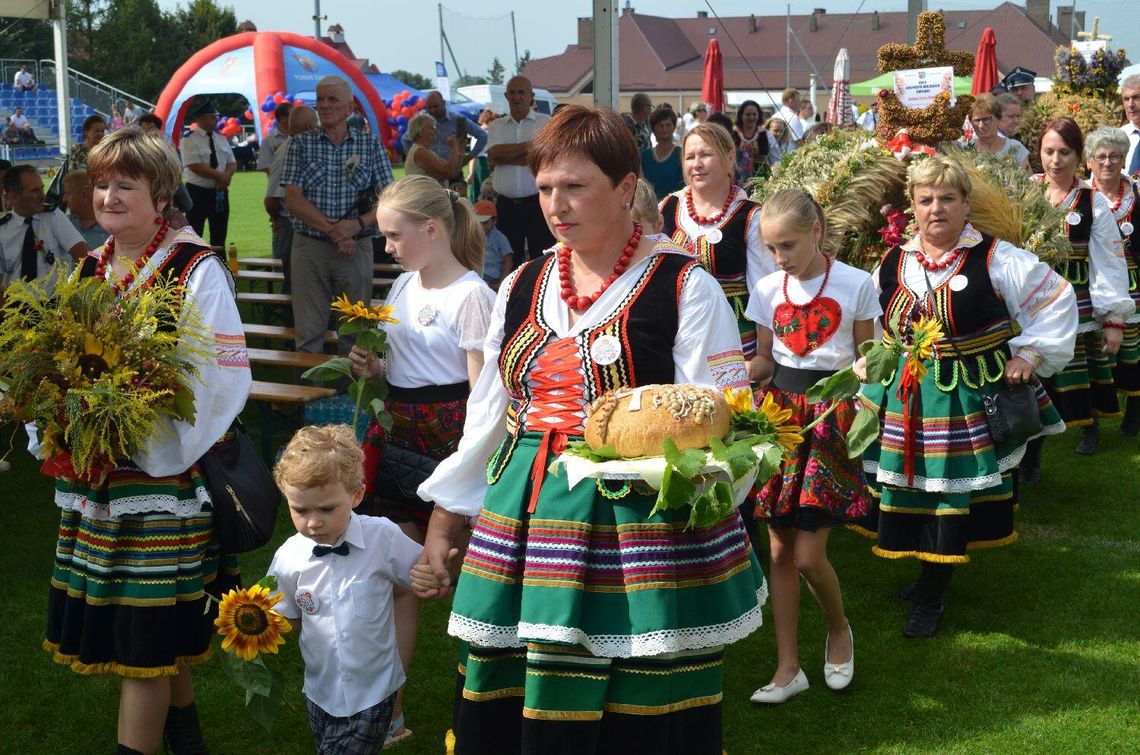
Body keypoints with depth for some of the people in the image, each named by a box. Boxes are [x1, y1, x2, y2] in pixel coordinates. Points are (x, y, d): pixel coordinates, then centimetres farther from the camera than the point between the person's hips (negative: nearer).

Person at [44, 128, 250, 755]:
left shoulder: (197, 272, -9)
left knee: (144, 633, -3)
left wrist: (146, 432, -22)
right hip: (94, 471, 6)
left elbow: (224, 375, -15)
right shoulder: (90, 271, 11)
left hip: (165, 468, -6)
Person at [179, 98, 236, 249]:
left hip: (220, 192, 6)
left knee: (219, 236, 12)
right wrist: (220, 176, -17)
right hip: (197, 192, -6)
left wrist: (227, 176, -14)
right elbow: (195, 166, -18)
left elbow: (232, 163, 8)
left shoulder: (221, 139, 11)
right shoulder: (189, 140, -9)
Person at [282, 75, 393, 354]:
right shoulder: (301, 144, 4)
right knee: (308, 334, 3)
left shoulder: (370, 144, 5)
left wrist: (358, 224, -18)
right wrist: (332, 229, -16)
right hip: (309, 247, 0)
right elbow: (293, 200, -5)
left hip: (356, 249, 0)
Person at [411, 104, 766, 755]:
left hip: (645, 525, -5)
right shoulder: (522, 288, 12)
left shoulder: (683, 287, -4)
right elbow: (487, 420, 17)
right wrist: (442, 527, 16)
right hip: (524, 520, 5)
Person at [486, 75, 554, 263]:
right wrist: (527, 146, -8)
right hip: (506, 204, 3)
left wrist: (505, 156, -8)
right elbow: (494, 152, -6)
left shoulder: (546, 122, 2)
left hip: (537, 203, -3)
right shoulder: (497, 125, 12)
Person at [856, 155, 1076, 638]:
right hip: (902, 400, 4)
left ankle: (931, 596, 14)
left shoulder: (995, 259, -7)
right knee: (909, 493, 7)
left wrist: (1030, 353, -4)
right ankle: (931, 577, 29)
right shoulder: (891, 265, 6)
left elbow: (1055, 300, 0)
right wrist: (865, 364, 6)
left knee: (953, 494, -1)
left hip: (971, 398, -4)